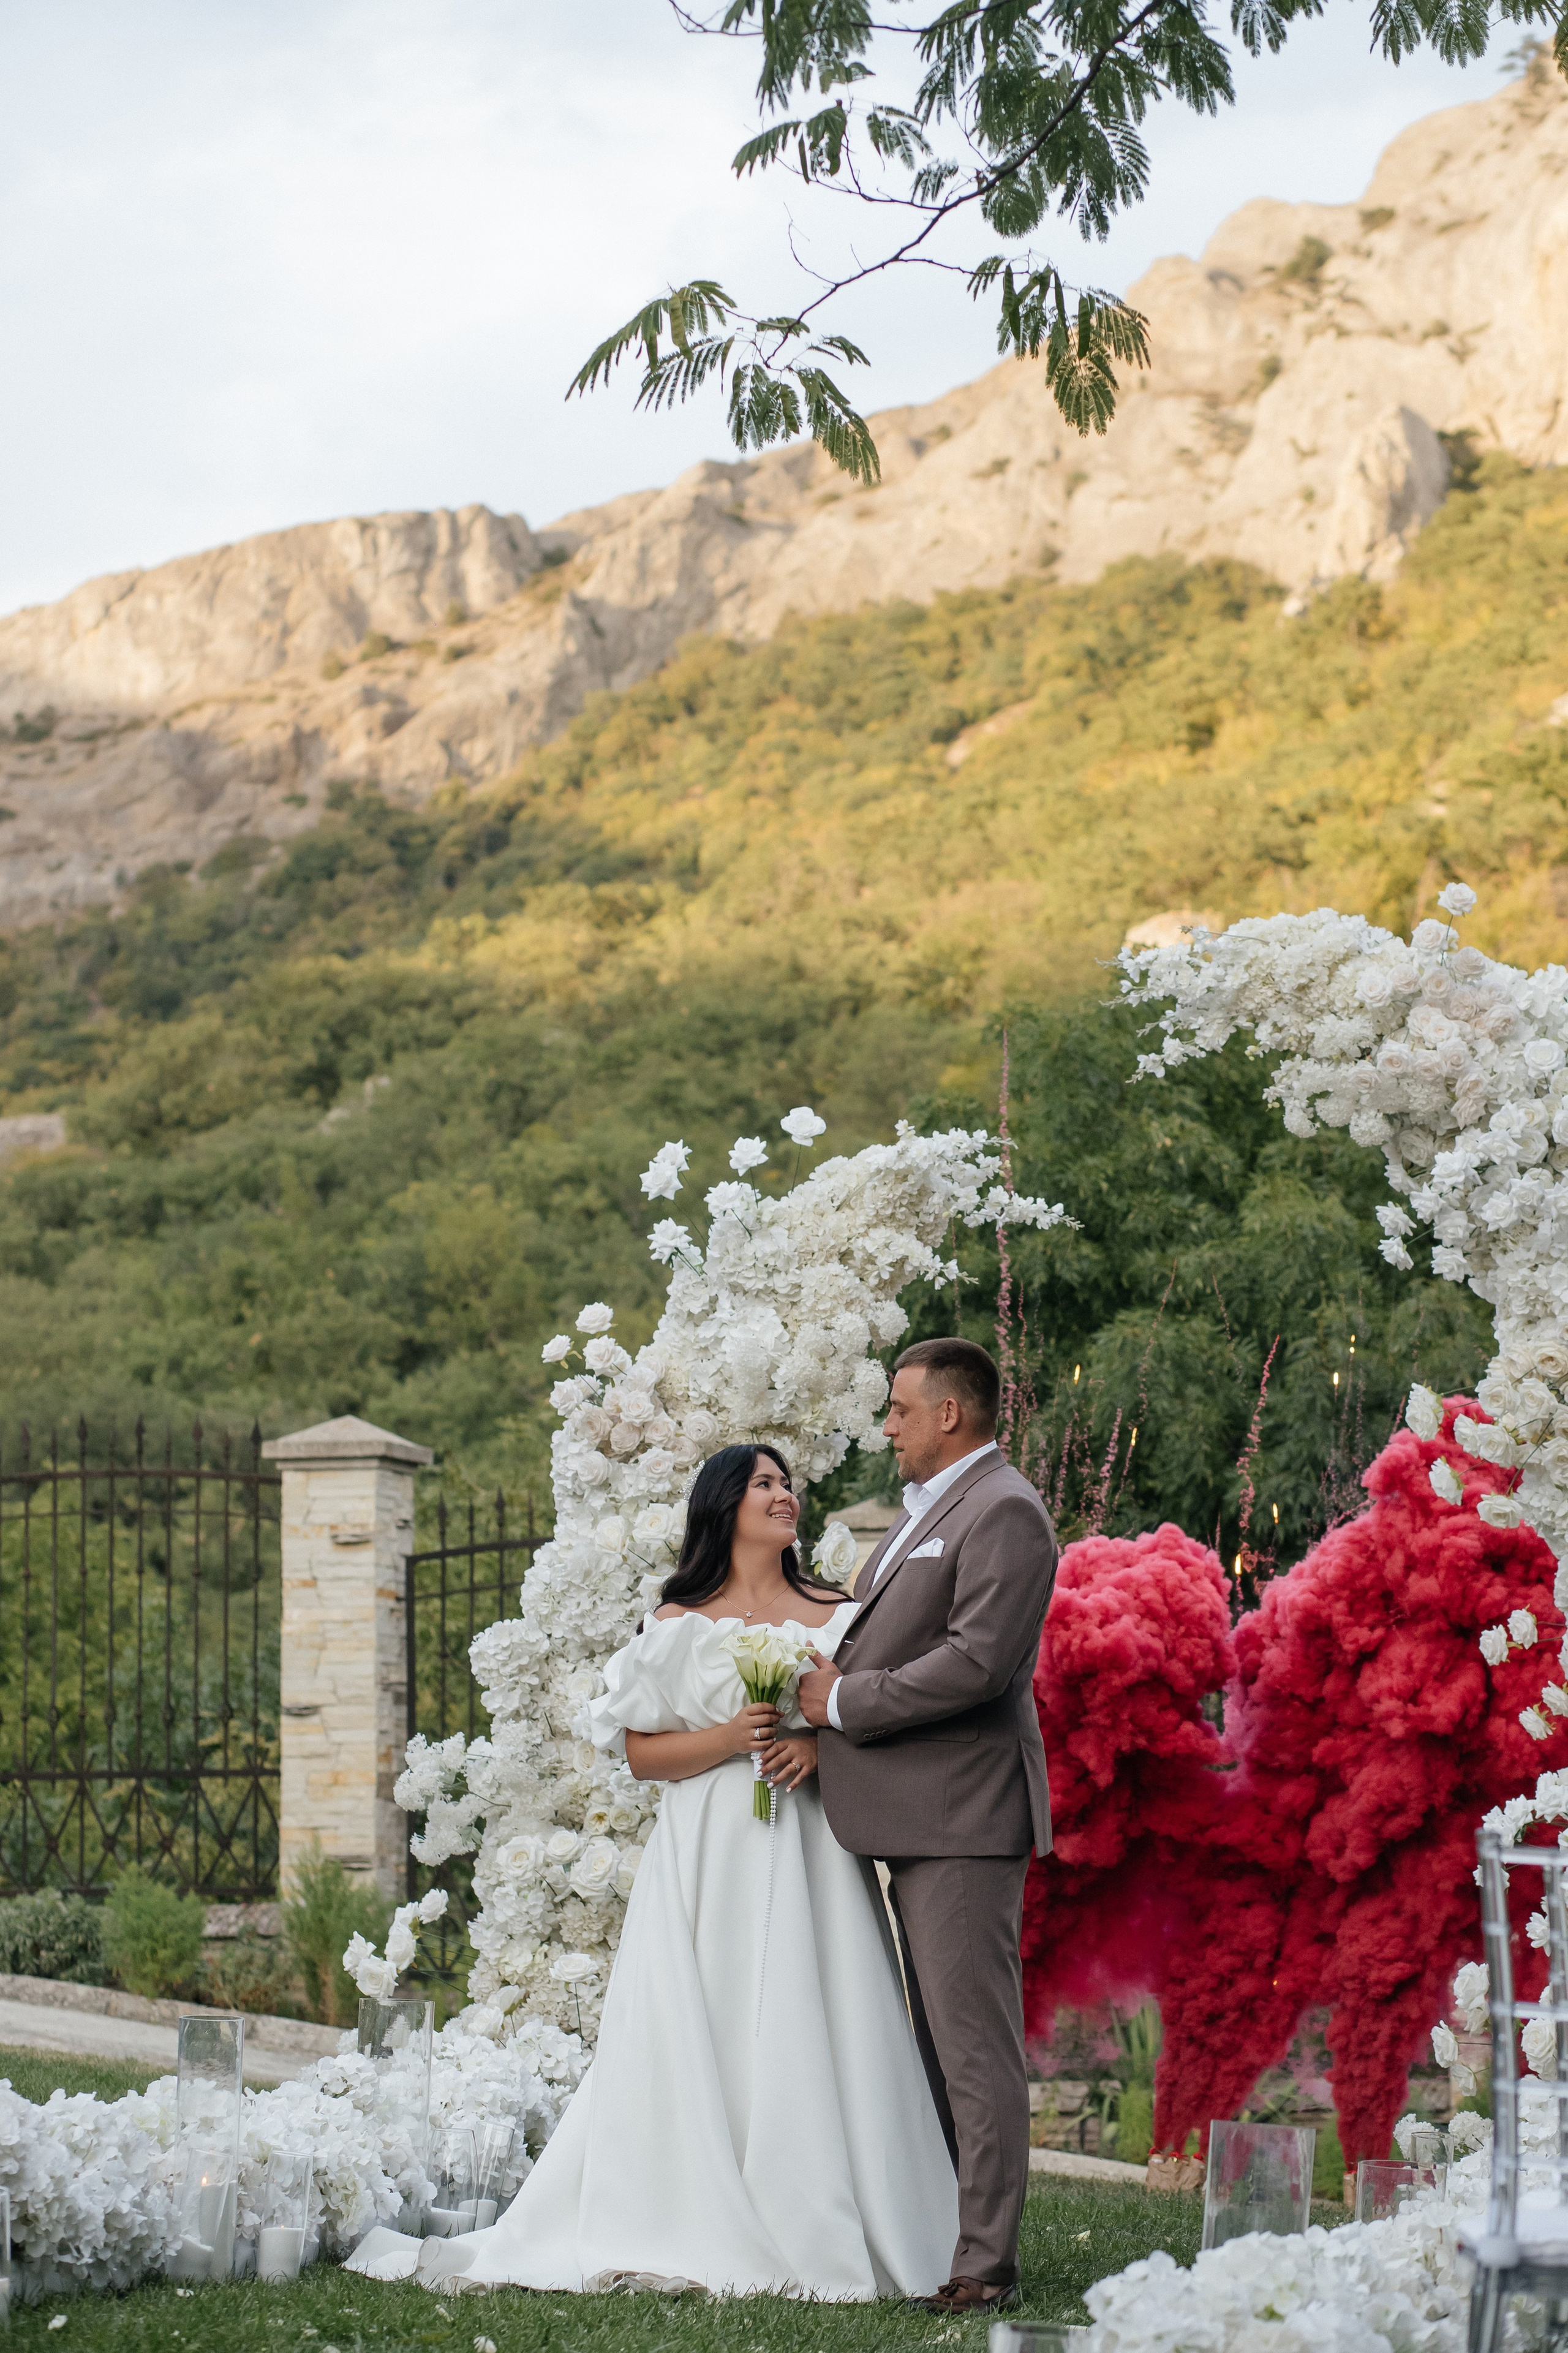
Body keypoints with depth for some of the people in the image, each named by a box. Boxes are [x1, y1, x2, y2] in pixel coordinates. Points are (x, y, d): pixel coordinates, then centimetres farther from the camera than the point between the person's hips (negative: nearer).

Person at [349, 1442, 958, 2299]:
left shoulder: (836, 1618, 10)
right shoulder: (679, 1623, 6)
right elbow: (643, 1752, 2)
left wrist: (818, 1747, -8)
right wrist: (730, 1739, -12)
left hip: (809, 1860, 1)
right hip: (708, 1859, -1)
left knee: (806, 2032, -4)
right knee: (696, 2039, -5)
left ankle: (815, 2237, 0)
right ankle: (694, 2236, -3)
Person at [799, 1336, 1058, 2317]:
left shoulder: (1003, 1513, -12)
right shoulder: (929, 1510, 20)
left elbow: (978, 1662, -21)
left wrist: (845, 1702, -14)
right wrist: (834, 1672, 7)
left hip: (965, 1814, -10)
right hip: (921, 1818, 10)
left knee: (974, 2043, -8)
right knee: (940, 2041, 13)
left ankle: (987, 2263, -6)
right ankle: (937, 2235, 18)